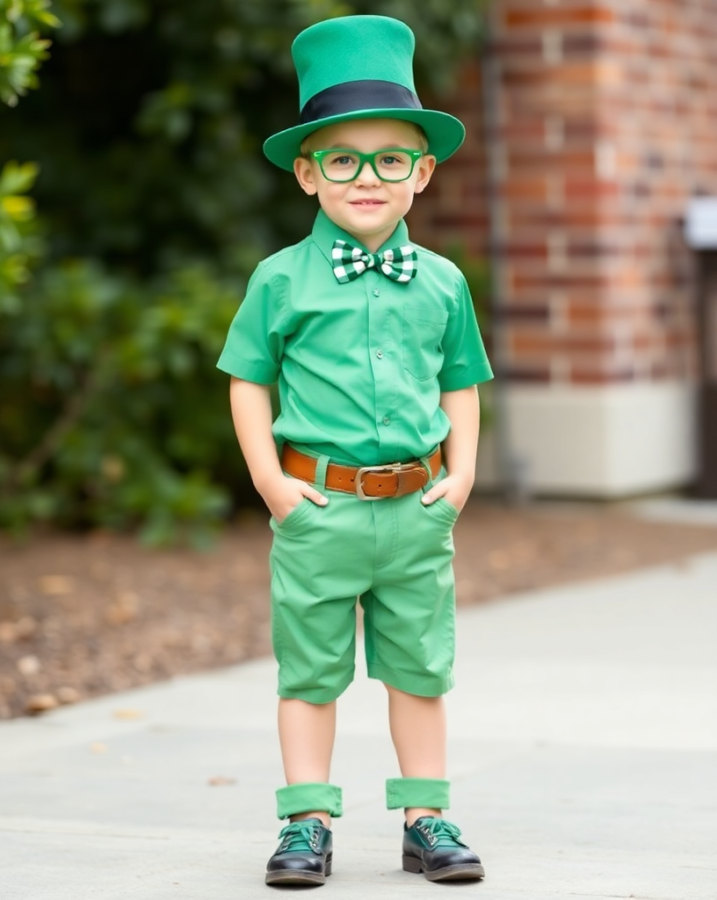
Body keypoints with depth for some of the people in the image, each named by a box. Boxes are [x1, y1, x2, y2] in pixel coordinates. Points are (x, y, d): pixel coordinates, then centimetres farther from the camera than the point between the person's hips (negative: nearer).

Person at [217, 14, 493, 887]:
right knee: (310, 669, 5)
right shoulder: (282, 281, -2)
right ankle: (308, 823, 14)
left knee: (419, 668, 10)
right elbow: (248, 381, 2)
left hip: (417, 511, 2)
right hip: (318, 509, -2)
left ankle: (424, 818, 20)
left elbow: (462, 384, 14)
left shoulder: (441, 283, 5)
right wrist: (268, 475, -6)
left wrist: (462, 471, 3)